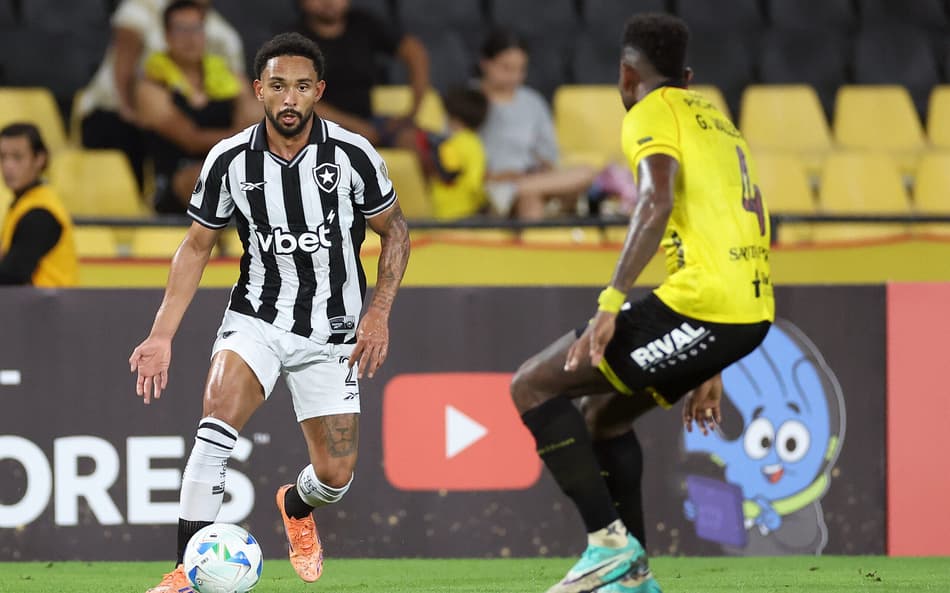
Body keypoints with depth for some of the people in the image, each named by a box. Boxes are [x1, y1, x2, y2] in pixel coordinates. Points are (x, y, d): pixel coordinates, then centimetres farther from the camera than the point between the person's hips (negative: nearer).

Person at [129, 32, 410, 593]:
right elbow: (197, 245, 4)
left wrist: (379, 313, -9)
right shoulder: (230, 159, -8)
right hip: (256, 318, 0)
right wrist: (163, 335, -3)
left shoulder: (352, 155, -12)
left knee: (335, 475, 1)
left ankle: (297, 506, 42)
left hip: (332, 331, 0)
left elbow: (395, 231, 2)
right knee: (219, 412, -29)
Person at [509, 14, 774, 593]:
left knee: (533, 387, -1)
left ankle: (610, 544, -7)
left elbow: (660, 200, -19)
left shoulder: (652, 113, 1)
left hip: (700, 303, -9)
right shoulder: (717, 120, 28)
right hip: (751, 313, 9)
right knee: (603, 411, 25)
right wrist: (710, 371, 34)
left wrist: (611, 302, -23)